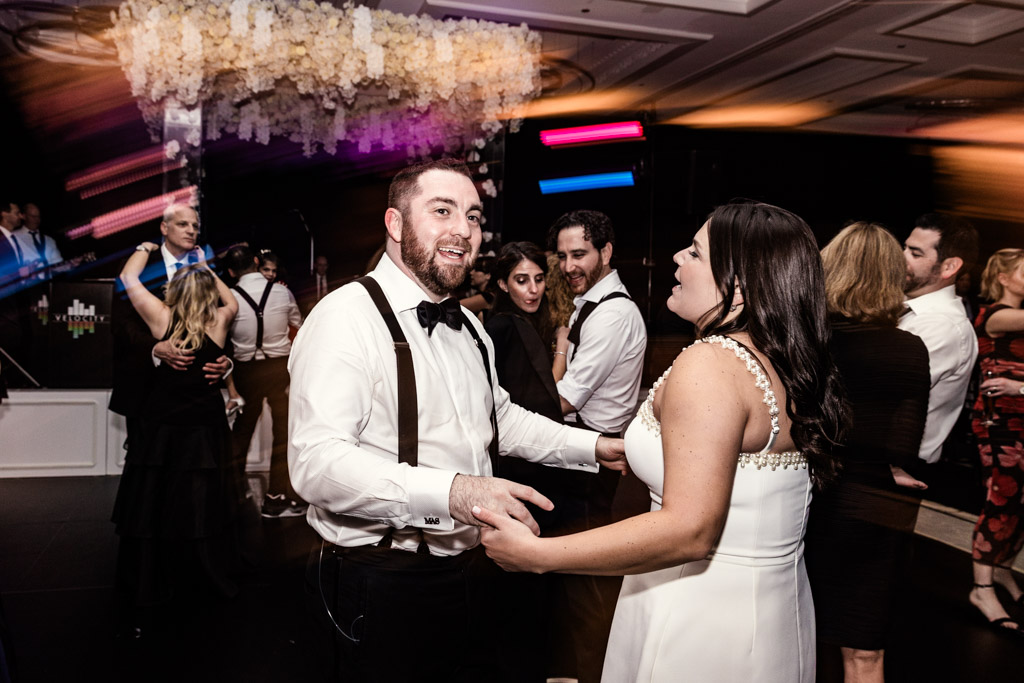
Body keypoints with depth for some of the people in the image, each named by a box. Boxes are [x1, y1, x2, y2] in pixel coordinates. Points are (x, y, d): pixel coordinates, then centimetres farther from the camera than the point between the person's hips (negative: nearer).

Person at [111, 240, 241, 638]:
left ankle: (142, 606, 12)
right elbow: (232, 302, 16)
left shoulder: (162, 319, -10)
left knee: (149, 513, 7)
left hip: (160, 431, -1)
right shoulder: (218, 322, -7)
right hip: (206, 434, 1)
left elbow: (129, 276, 2)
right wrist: (205, 269, 21)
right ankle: (218, 579, 29)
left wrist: (145, 248, 18)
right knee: (204, 510, 14)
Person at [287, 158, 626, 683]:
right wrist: (450, 492, -39)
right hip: (386, 586, -8)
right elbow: (316, 462, -29)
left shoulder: (469, 327, 12)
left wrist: (594, 447, 14)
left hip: (476, 573, 8)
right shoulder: (348, 317, -18)